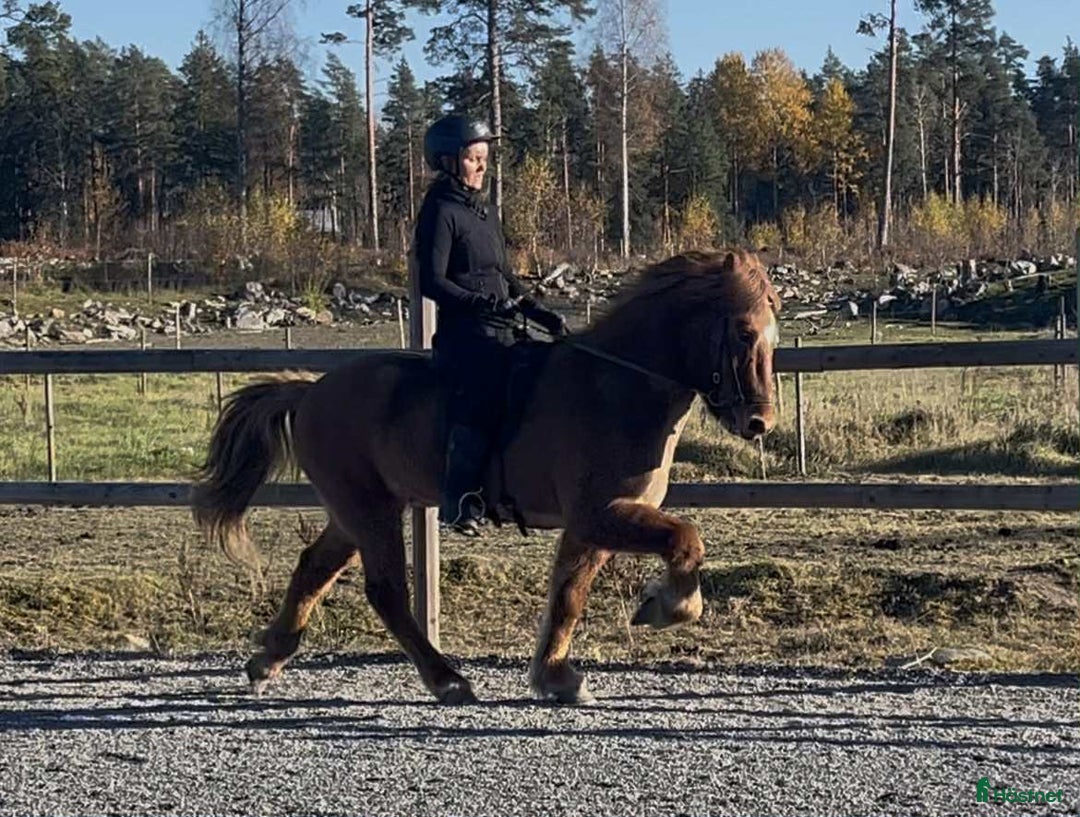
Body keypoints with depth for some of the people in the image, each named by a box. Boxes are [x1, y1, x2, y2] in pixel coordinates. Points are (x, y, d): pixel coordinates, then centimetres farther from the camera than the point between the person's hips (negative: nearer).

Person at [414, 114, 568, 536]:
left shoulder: (484, 210, 20)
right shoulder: (441, 211, -6)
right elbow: (432, 282, -13)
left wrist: (542, 315, 13)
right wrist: (484, 302, -23)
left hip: (499, 332, 9)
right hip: (463, 332, -9)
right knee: (478, 407, -21)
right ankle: (461, 505, -21)